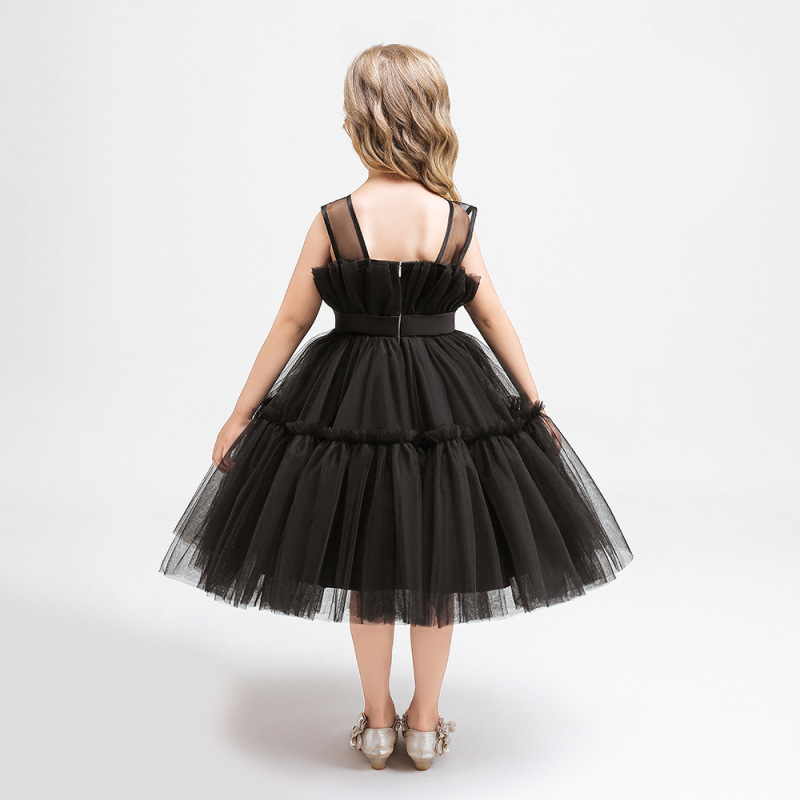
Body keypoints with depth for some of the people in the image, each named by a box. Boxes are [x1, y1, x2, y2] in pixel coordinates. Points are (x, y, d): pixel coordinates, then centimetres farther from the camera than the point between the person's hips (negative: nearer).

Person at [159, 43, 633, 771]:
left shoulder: (333, 223, -12)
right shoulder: (457, 221, -8)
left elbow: (290, 325, -6)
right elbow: (495, 321, 0)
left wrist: (241, 415, 5)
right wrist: (536, 406, 13)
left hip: (350, 404, 0)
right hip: (446, 405, 1)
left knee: (366, 571, 16)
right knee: (438, 569, 16)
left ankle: (377, 723, 29)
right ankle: (426, 725, 28)